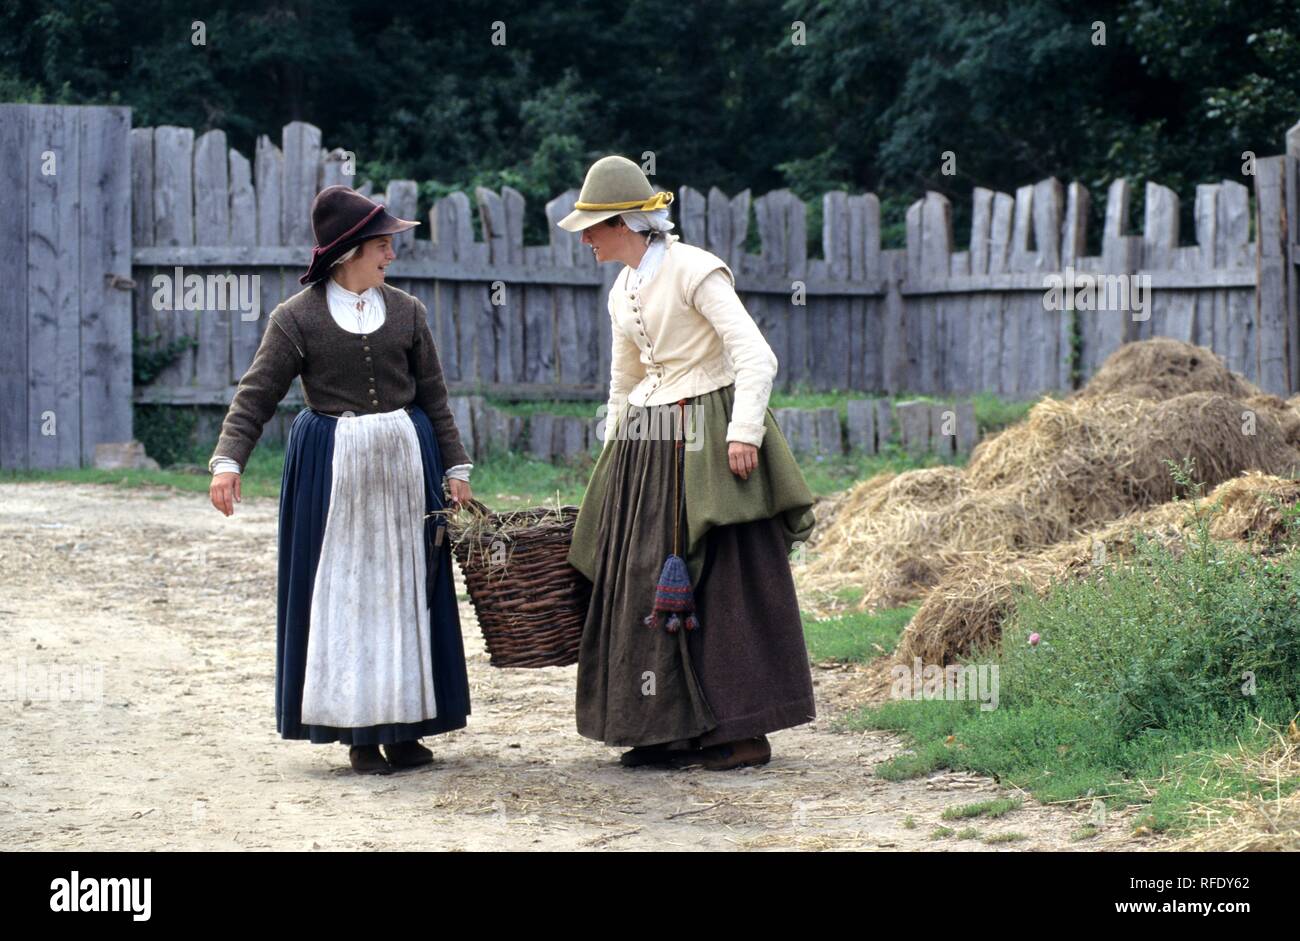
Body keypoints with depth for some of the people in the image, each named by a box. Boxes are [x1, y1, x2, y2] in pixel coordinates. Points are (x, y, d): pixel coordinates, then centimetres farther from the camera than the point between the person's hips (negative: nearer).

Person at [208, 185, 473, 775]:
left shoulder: (406, 312, 8)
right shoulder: (298, 317, -2)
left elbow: (434, 397, 12)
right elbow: (256, 395, -5)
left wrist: (455, 468, 8)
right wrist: (228, 461, -17)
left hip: (405, 461, 3)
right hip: (331, 467, -3)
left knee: (405, 589, 5)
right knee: (343, 592, -1)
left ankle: (404, 726, 14)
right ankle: (358, 732, 6)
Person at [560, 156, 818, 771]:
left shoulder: (693, 271, -12)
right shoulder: (623, 292, 13)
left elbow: (755, 357, -18)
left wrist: (744, 433, -26)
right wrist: (613, 461, 25)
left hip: (707, 438, -8)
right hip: (649, 445, 8)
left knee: (725, 582, -5)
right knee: (645, 585, 5)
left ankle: (745, 733, 0)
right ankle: (674, 729, 12)